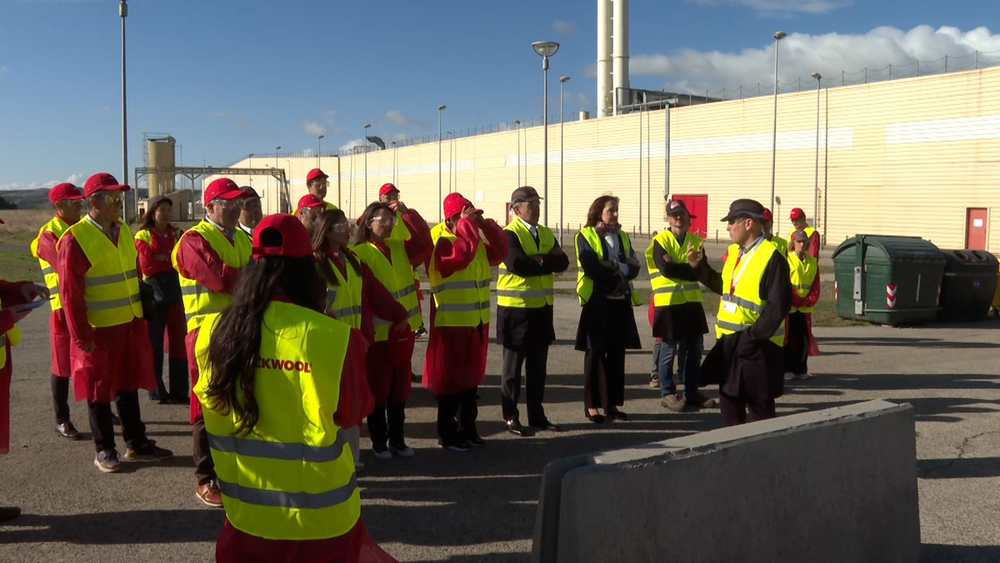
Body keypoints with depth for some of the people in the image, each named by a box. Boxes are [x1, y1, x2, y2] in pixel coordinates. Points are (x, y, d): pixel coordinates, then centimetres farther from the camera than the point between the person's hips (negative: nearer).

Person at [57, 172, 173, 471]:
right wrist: (81, 335, -15)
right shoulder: (75, 239, -14)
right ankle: (104, 451, 19)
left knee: (129, 385, 15)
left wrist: (141, 317, 12)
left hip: (130, 326, 6)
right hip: (98, 331, -6)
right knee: (99, 391, 7)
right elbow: (70, 293, -15)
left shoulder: (123, 231, 8)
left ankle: (136, 443, 26)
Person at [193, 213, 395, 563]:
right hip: (321, 514, -2)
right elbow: (354, 412, -5)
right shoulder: (331, 338, -21)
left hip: (246, 509, 3)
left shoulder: (214, 333, -10)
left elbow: (209, 405, 6)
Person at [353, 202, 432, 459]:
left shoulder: (399, 248, 11)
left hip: (403, 328, 6)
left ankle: (397, 438, 23)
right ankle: (379, 441, 16)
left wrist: (408, 213, -7)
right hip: (377, 332, -6)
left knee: (400, 385, 12)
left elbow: (424, 243, -2)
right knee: (378, 387, 4)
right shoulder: (360, 253, -11)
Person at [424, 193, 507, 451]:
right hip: (451, 322, -8)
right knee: (450, 376, 1)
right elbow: (460, 255, -29)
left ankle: (468, 428, 26)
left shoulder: (476, 237, 12)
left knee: (472, 374, 14)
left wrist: (485, 224, -4)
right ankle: (447, 433, 11)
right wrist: (466, 224, -22)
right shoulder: (440, 239, -12)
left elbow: (498, 253, 3)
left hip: (477, 320, 8)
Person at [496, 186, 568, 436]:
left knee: (538, 365, 11)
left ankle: (537, 415, 20)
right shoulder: (509, 233, -10)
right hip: (515, 307, -6)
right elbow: (516, 264, -25)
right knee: (513, 365, 4)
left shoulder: (546, 233, 11)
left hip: (542, 307, 6)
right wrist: (546, 263, -13)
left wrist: (538, 260, -17)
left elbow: (562, 262, -2)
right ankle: (510, 417, 12)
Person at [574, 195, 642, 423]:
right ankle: (592, 404, 8)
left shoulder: (622, 236, 15)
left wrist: (612, 265, -13)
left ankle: (612, 403, 16)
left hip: (621, 302, 5)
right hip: (597, 302, -5)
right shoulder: (586, 236, -2)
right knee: (595, 353, 0)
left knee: (617, 353, 7)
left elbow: (634, 268, 4)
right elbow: (592, 269, -16)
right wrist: (621, 268, -7)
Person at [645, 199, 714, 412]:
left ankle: (692, 392, 21)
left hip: (692, 302, 5)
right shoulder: (660, 241, -6)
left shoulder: (696, 240, 8)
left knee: (694, 349, 9)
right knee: (669, 349, 1)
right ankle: (667, 393, 11)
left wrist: (675, 266, -14)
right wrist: (688, 267, -11)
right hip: (668, 302, -5)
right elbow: (666, 269, -19)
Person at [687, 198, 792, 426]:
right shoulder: (733, 251, 10)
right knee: (729, 401, 16)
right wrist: (699, 265, 9)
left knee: (759, 406, 2)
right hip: (728, 341, 8)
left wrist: (753, 336, -22)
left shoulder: (772, 257, -16)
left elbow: (779, 305, -20)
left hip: (757, 345, -8)